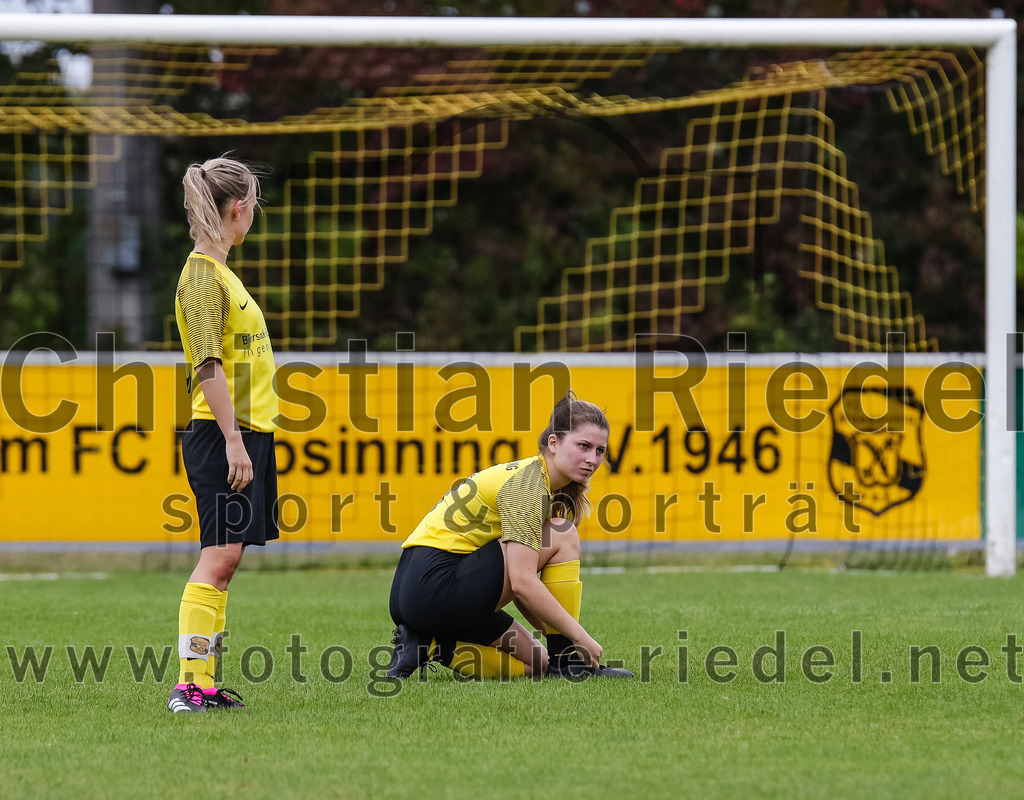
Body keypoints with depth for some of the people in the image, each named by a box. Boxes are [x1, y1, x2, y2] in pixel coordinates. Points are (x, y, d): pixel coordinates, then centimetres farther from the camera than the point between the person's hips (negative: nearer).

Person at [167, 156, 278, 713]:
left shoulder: (219, 270, 18)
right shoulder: (203, 274, -11)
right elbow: (208, 367, -18)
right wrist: (232, 439, -22)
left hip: (246, 432, 10)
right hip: (222, 435, -10)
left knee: (224, 559, 8)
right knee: (219, 556, -13)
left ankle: (205, 684, 9)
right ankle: (189, 683, -16)